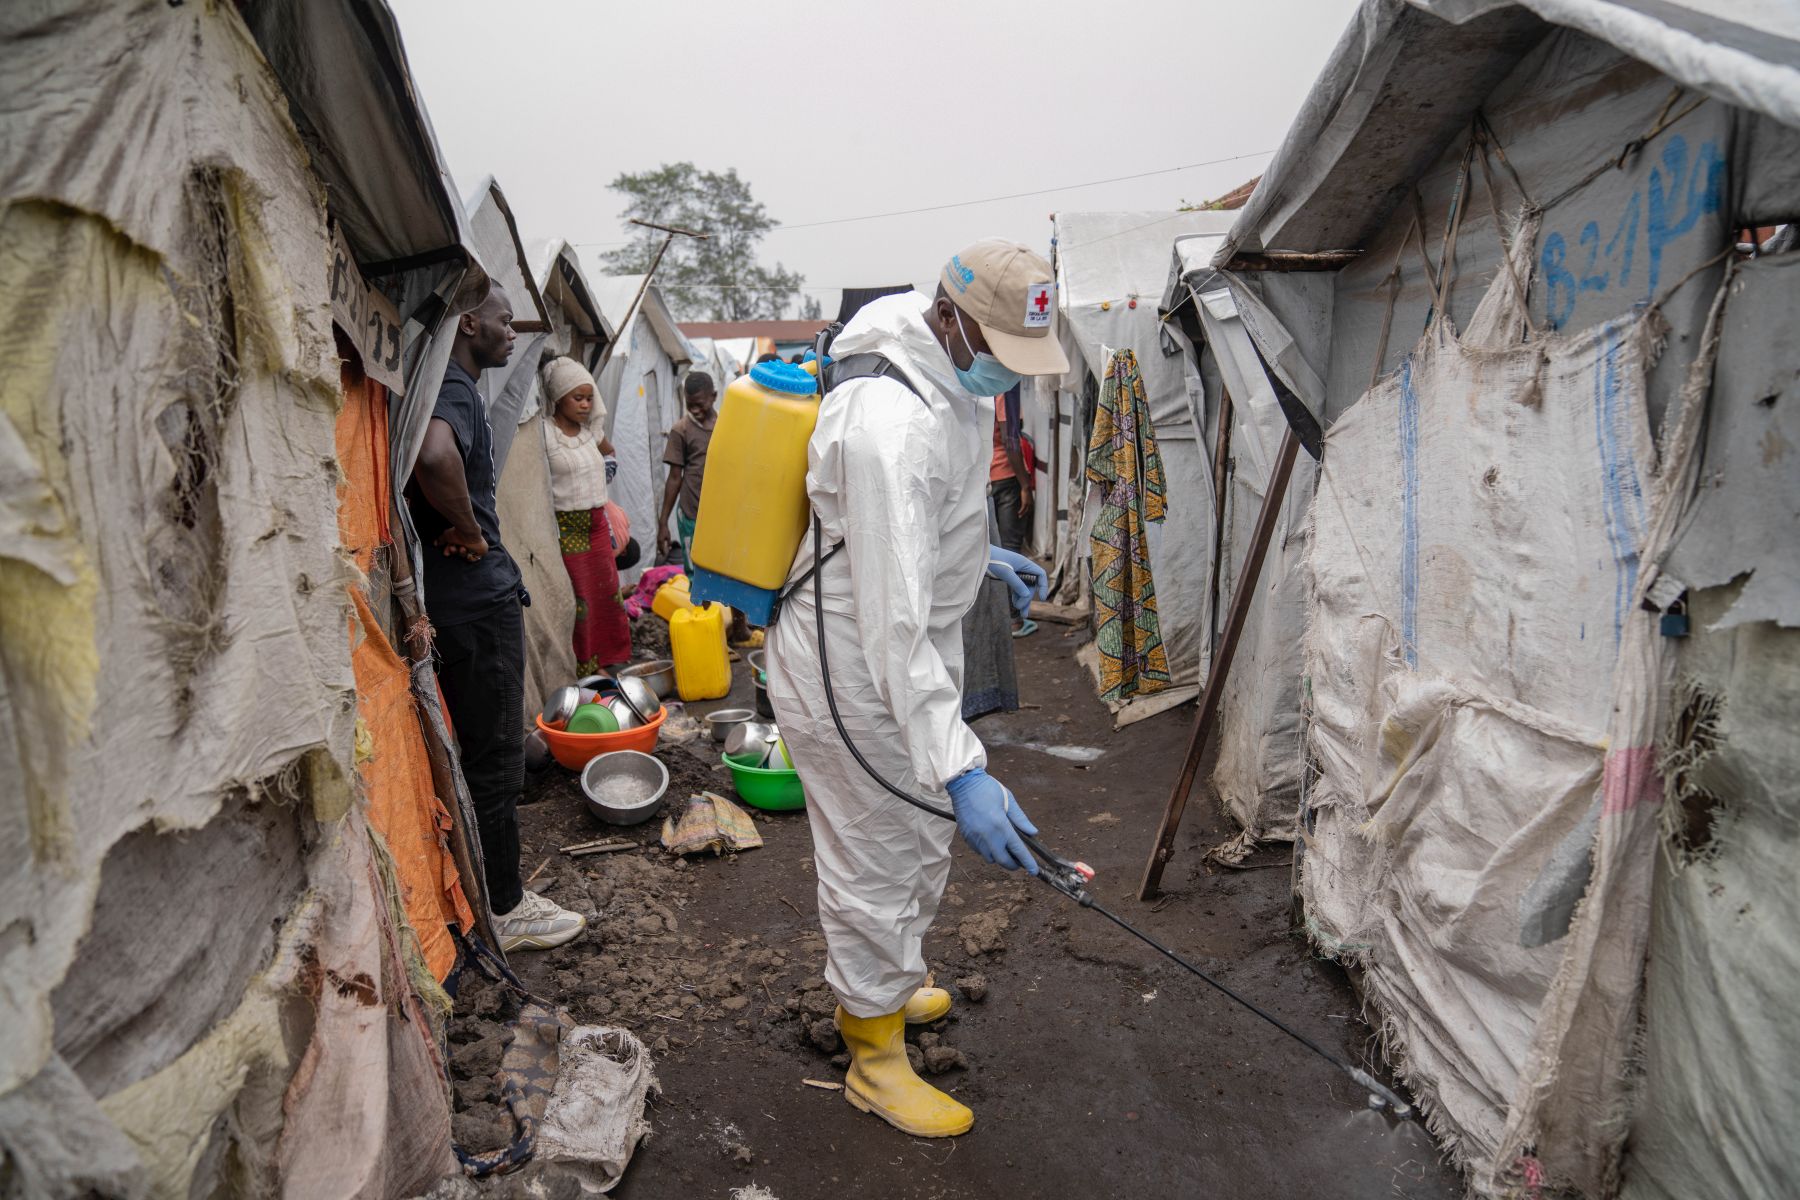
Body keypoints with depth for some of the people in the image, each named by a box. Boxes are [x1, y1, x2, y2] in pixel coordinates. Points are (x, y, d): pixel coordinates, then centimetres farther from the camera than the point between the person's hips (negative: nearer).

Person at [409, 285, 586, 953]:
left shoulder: (449, 386, 14)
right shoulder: (453, 389, -18)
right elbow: (435, 457, -40)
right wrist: (471, 532, -24)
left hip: (459, 597, 10)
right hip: (476, 599, -10)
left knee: (477, 751, 19)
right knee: (494, 759, 1)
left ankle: (494, 891, 33)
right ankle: (502, 912, 15)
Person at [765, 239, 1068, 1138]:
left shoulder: (950, 380, 2)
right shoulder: (893, 425, -32)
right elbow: (893, 624, -35)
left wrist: (978, 559, 30)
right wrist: (961, 770, -37)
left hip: (914, 657, 10)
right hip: (852, 674, -10)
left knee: (921, 843, 25)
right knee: (874, 868, 6)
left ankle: (885, 987, 50)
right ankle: (875, 1059, 29)